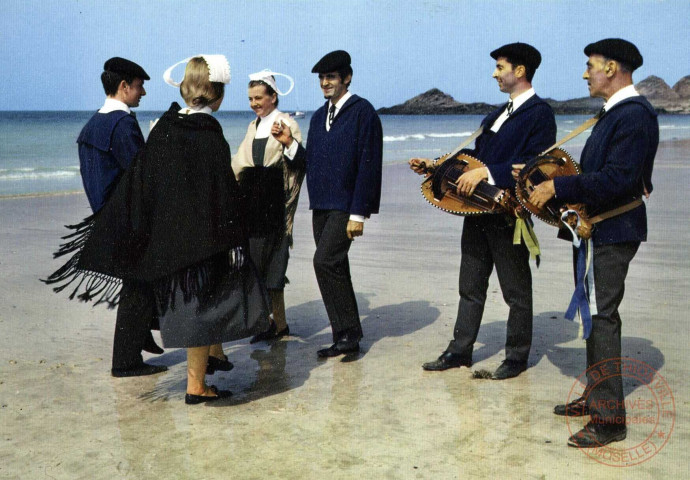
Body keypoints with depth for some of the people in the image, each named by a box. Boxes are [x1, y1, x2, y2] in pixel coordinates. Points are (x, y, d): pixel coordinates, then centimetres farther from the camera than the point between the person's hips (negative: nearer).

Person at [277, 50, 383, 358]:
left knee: (325, 261, -17)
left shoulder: (363, 112, -7)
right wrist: (289, 143, -1)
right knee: (333, 269, 9)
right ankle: (345, 337, 19)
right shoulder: (319, 117, 16)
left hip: (346, 206, -8)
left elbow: (368, 165, -14)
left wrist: (358, 214, -18)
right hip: (321, 205, 8)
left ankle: (348, 333, -3)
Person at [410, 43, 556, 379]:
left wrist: (486, 172, -27)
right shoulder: (497, 115, 18)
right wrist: (434, 165, 12)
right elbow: (476, 155, 19)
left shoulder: (540, 113, -10)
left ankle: (517, 357, 19)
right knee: (470, 287, 14)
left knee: (516, 290, 6)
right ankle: (460, 351, 24)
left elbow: (533, 163, -21)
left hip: (509, 213, -9)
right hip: (478, 211, 9)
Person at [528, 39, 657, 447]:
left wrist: (558, 188, -21)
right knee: (595, 315, 17)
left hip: (614, 231, -10)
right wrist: (558, 186, 9)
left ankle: (609, 419, 3)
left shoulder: (635, 114, -17)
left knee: (602, 317, -6)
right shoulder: (615, 113, 14)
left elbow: (617, 180, -25)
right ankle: (595, 395, 31)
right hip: (595, 228, 10)